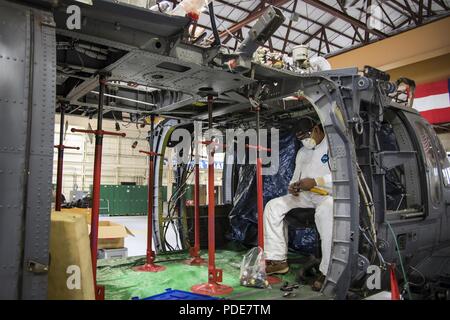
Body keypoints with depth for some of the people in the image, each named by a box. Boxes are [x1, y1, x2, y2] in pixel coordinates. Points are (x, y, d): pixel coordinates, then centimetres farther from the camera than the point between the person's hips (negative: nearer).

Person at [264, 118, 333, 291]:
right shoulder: (302, 152, 20)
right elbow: (295, 178, 24)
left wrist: (315, 182, -21)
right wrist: (293, 187, 0)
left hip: (329, 194, -7)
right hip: (305, 196, 7)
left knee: (325, 212, -41)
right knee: (273, 206, -9)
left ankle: (327, 272, -33)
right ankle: (278, 260, -9)